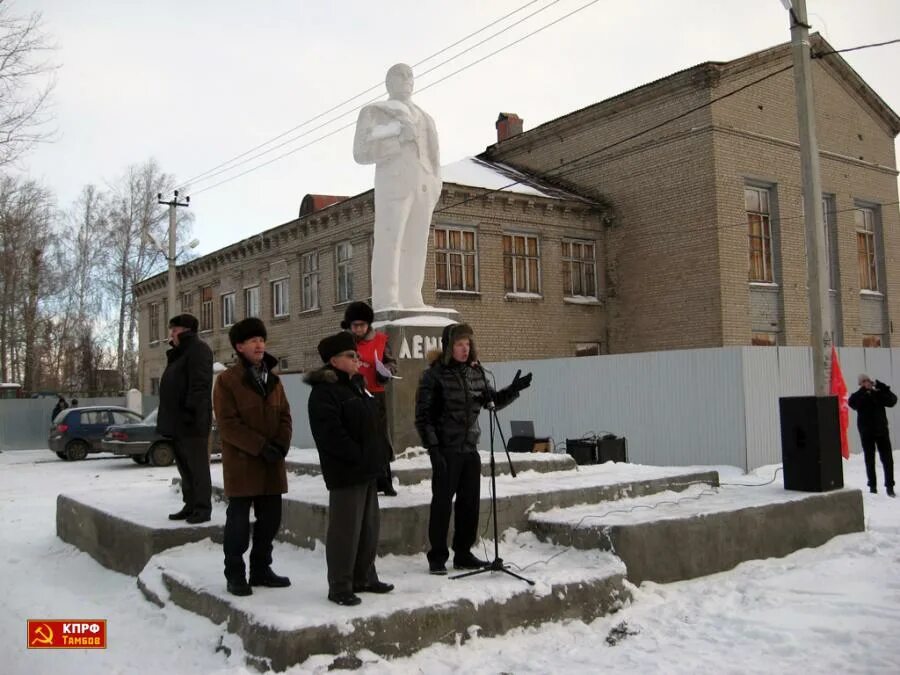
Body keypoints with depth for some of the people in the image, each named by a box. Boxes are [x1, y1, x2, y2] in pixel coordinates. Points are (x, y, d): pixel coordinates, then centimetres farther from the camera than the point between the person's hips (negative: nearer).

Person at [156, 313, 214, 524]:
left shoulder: (197, 349, -10)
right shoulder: (178, 353, 22)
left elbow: (200, 385, -20)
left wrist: (194, 412, -27)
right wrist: (167, 420, 19)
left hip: (190, 421, -10)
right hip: (177, 421, 10)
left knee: (197, 466, -5)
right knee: (184, 467, 13)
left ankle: (203, 508, -1)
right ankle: (190, 506, 20)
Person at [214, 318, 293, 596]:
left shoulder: (273, 380, 12)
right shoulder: (227, 380, -6)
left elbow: (285, 416, 12)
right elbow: (228, 424, -13)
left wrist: (281, 444, -7)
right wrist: (260, 446, -18)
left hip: (272, 463, 6)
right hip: (241, 462, -6)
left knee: (270, 518, 11)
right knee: (238, 520, 0)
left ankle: (261, 569, 25)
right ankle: (235, 575, 12)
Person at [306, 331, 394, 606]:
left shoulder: (357, 386, 18)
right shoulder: (324, 391, -13)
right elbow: (331, 434, -21)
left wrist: (378, 455, 12)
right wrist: (358, 457, -19)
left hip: (367, 470, 10)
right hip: (345, 472, -10)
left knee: (368, 528, 16)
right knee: (346, 531, -5)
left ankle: (364, 578, 28)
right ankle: (339, 587, 4)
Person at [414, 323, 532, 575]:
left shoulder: (475, 372, 7)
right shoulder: (435, 375, -10)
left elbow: (492, 400, 17)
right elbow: (423, 416, -11)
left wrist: (513, 390, -1)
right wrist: (433, 448, -17)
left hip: (470, 449, 6)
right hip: (446, 449, -6)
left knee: (470, 502, 11)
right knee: (442, 503, 0)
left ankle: (463, 554, 25)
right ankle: (437, 557, 12)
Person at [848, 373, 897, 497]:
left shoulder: (879, 394, 5)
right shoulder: (859, 396, 0)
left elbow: (892, 401, -10)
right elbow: (851, 403, -21)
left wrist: (881, 386, -16)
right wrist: (863, 390, -23)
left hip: (882, 430, 1)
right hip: (866, 433, -1)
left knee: (887, 458, -2)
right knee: (870, 460, 7)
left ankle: (889, 486, 3)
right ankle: (872, 485, 16)